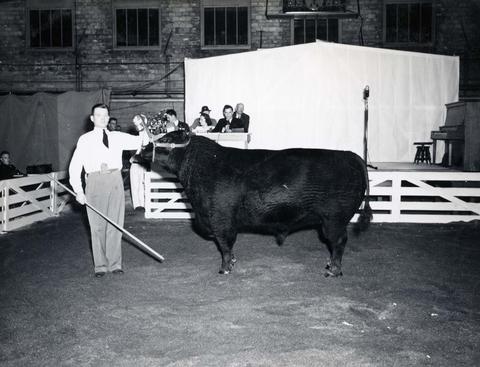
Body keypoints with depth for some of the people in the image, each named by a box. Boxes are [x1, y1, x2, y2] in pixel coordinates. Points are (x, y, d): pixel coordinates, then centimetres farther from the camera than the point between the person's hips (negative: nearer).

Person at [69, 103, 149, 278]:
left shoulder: (117, 137, 15)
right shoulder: (85, 140, 9)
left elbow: (140, 142, 6)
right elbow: (74, 166, 5)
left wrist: (143, 129, -17)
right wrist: (78, 191, -4)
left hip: (115, 180, 2)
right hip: (95, 180, -2)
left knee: (115, 224, 3)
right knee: (97, 225, 2)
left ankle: (115, 264, 13)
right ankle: (100, 265, 11)